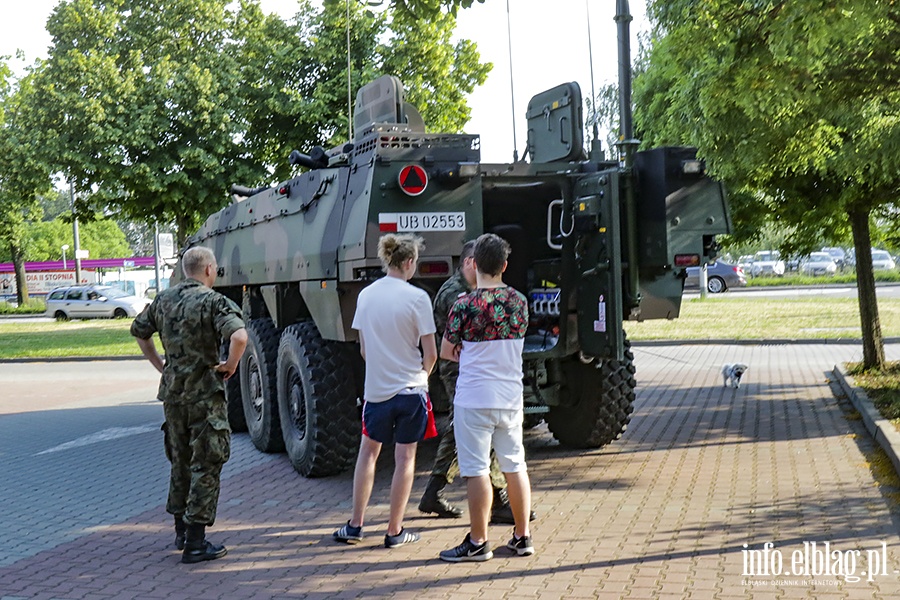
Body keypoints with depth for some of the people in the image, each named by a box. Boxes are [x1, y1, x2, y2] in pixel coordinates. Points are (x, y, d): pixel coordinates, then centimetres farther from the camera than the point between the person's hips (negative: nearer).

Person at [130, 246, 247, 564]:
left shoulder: (163, 300, 7)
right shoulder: (213, 301, -14)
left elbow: (139, 331, 21)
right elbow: (239, 337, -30)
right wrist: (230, 366, -13)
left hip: (172, 391, 7)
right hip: (205, 393, -7)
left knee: (180, 462, 20)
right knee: (205, 466, 0)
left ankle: (181, 531, 31)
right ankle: (195, 543, 0)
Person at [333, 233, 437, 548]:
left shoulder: (366, 295, 2)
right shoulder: (417, 297, -12)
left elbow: (363, 349, 8)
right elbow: (431, 353, -10)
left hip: (376, 388, 4)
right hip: (411, 389, -4)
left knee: (368, 451, 17)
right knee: (405, 457, 6)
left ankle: (356, 525, 18)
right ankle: (395, 531, 12)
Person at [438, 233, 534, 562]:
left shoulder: (465, 305, -14)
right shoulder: (519, 301, 2)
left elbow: (445, 352, -3)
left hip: (474, 399, -5)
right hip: (511, 398, 5)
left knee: (476, 470, 1)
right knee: (515, 465, 13)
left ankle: (478, 542, 7)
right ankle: (522, 536, 20)